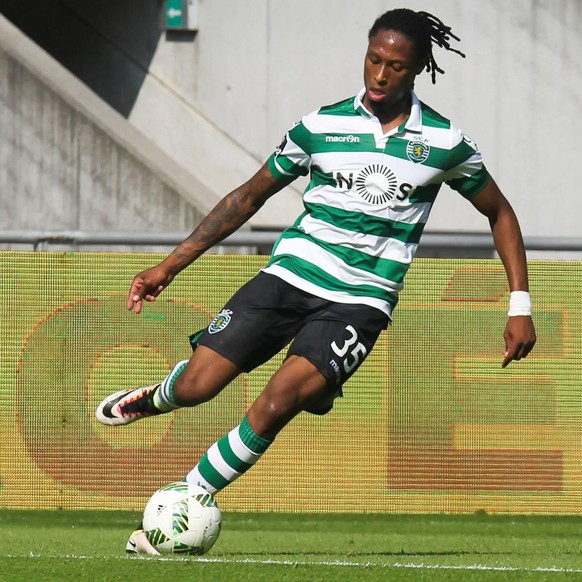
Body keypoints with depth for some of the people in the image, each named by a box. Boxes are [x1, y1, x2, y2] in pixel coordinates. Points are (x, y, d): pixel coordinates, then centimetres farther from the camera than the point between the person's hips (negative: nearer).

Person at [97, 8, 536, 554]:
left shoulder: (444, 142, 0)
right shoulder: (322, 125, 2)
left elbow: (499, 212, 15)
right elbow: (249, 196, 11)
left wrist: (520, 306, 7)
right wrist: (169, 265, 8)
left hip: (361, 300, -1)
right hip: (290, 275, 1)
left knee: (278, 402, -25)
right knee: (196, 385, -11)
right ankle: (155, 397, 27)